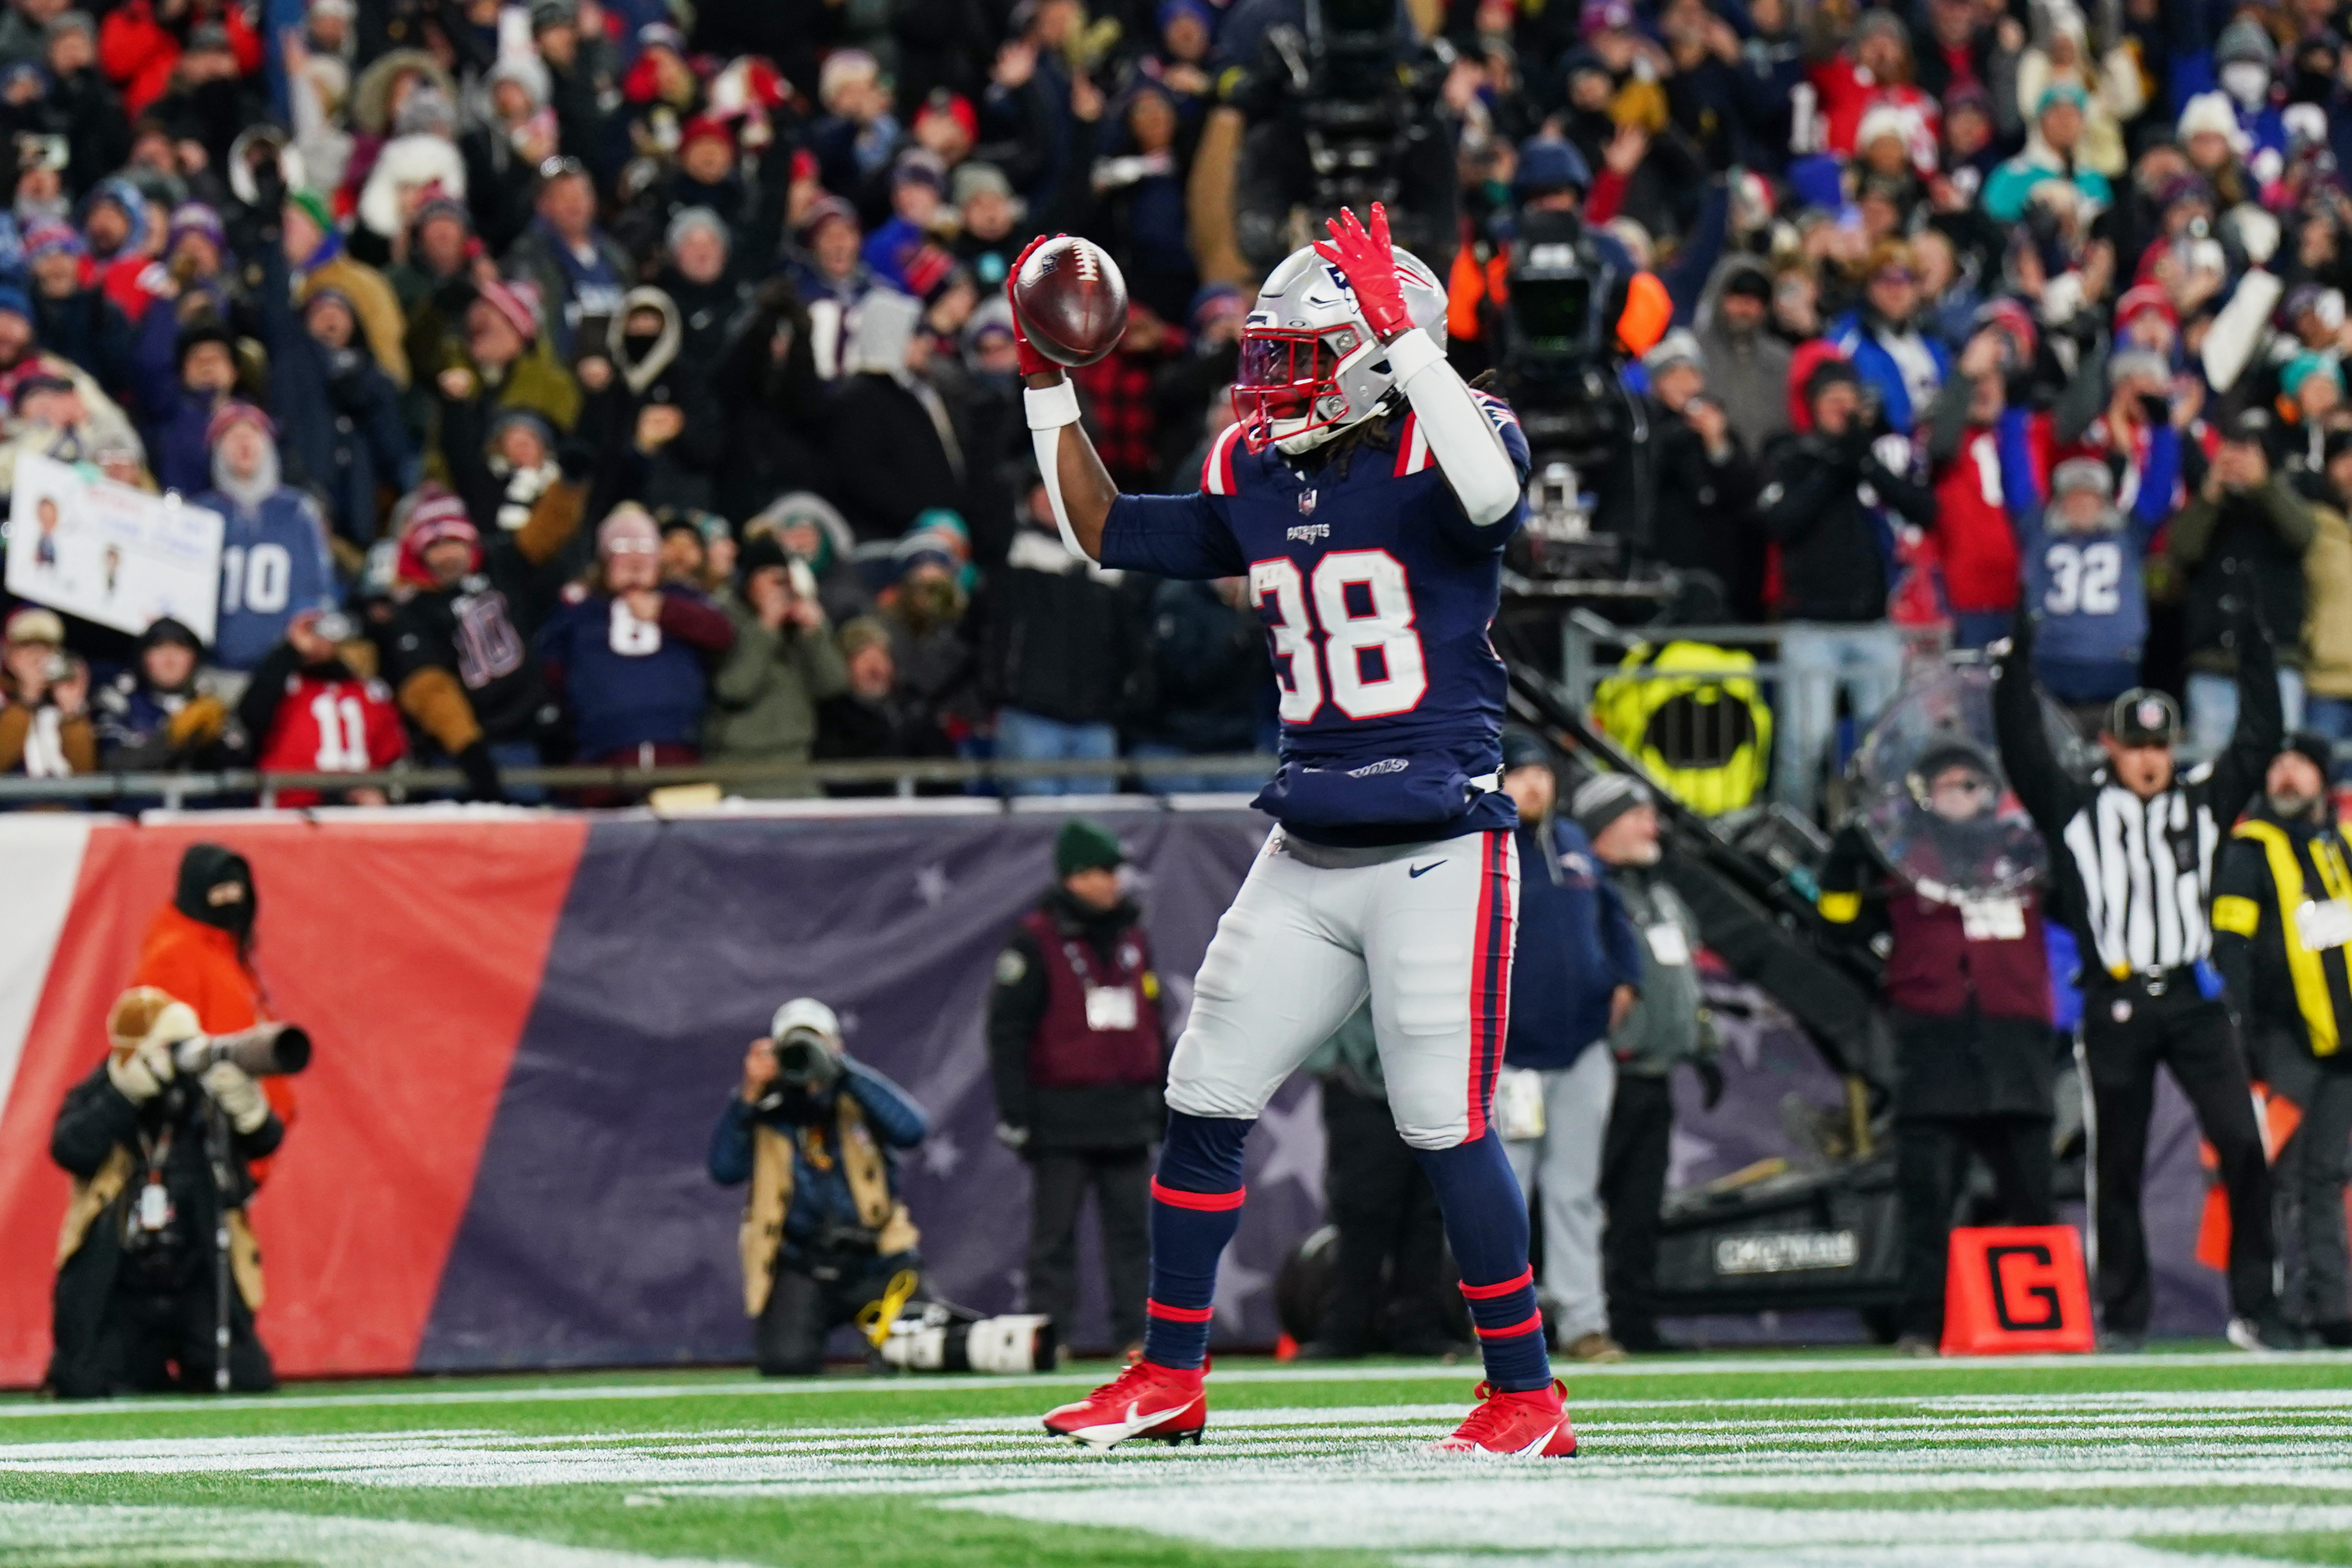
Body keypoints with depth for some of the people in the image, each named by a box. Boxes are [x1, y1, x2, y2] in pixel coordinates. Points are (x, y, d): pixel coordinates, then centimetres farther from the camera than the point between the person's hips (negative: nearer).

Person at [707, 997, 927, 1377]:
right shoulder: (764, 1115, 4)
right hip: (798, 1269, -1)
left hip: (874, 1260, 1)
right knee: (786, 1360, -25)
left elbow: (912, 1130, -17)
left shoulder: (858, 1103, 5)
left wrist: (846, 1072, -20)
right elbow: (724, 1171, -13)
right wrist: (749, 1094, -18)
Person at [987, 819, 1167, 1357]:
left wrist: (1164, 1097, 19)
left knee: (1131, 1227, 4)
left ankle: (1136, 1332, 7)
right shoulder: (1035, 942, -4)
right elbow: (1006, 1030, -6)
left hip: (1128, 1110, 5)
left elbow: (1153, 1024, 22)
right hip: (1062, 1119, -5)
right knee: (1054, 1231, -2)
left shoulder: (1134, 937, 14)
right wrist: (1013, 1111, -12)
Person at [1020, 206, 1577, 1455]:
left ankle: (1526, 1395, 2)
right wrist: (1049, 390, 13)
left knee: (1446, 1126, -9)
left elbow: (1494, 495, -34)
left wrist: (1403, 336, -33)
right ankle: (1169, 1375, 20)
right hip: (1309, 857, 7)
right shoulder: (1259, 480, 10)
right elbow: (1107, 535, 21)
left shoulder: (1443, 447, -9)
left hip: (1439, 854, -7)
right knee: (1203, 1104, 7)